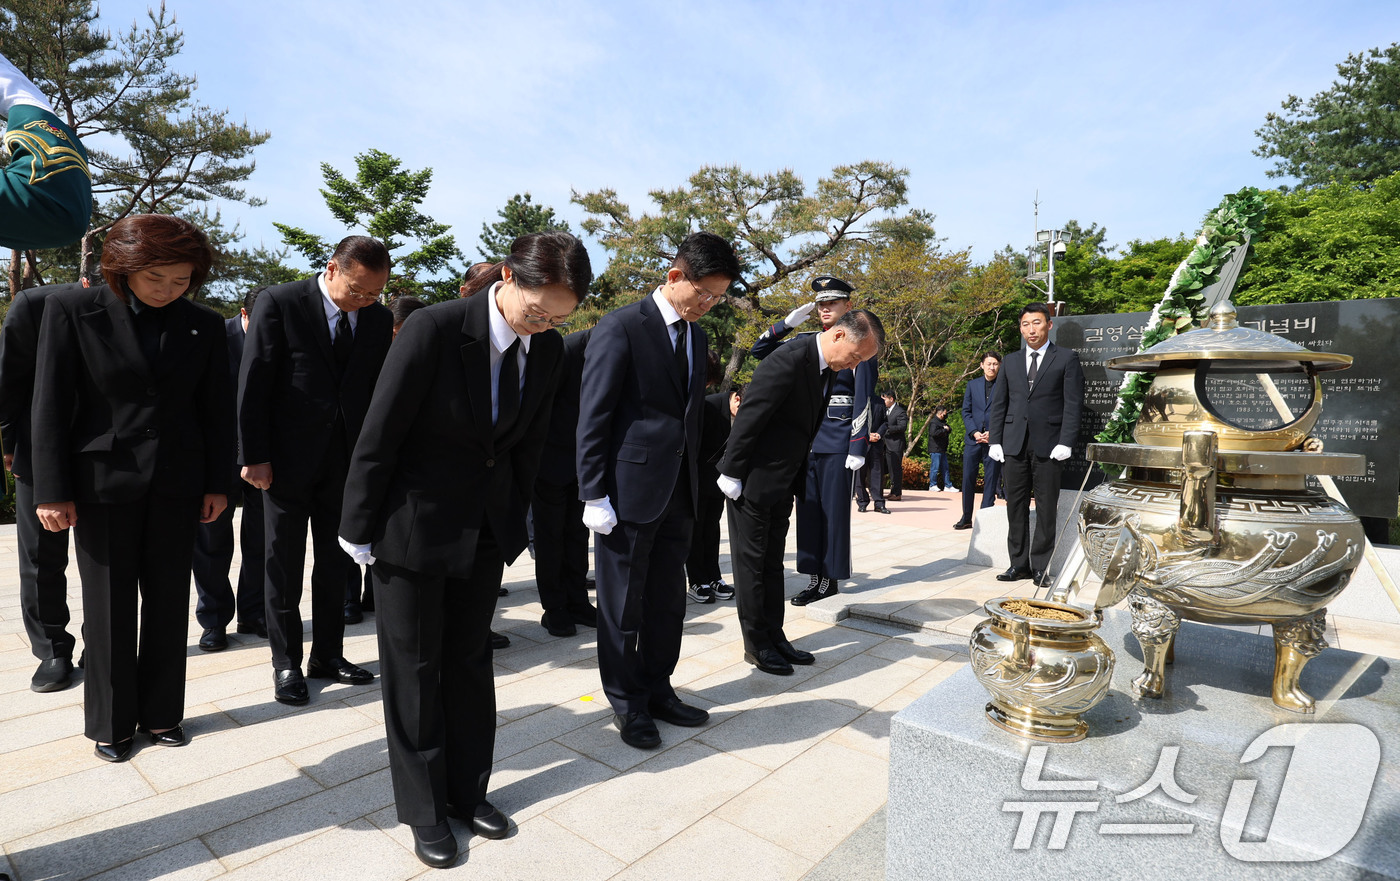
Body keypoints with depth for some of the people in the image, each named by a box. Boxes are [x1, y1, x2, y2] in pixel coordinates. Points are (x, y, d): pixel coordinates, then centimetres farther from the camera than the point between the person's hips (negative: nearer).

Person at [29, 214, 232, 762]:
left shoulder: (204, 325, 2)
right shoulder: (72, 311, -4)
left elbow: (216, 409, 5)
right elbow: (51, 405, -4)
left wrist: (217, 484, 3)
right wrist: (53, 490, -6)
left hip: (177, 484, 2)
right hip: (103, 481, -2)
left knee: (169, 601, 10)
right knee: (108, 605, 9)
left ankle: (161, 713, 26)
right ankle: (111, 722, 25)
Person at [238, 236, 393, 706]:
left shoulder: (380, 318, 2)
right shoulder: (279, 303, -9)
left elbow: (379, 388, 4)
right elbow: (254, 382, -9)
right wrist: (254, 455, -11)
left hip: (348, 459, 4)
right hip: (289, 457, -3)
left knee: (335, 564, 12)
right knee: (285, 565, 8)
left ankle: (328, 654, 27)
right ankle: (286, 664, 23)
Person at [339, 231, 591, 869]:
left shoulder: (549, 348, -5)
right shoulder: (435, 329, -21)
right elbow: (378, 433, -16)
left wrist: (513, 522, 8)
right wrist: (360, 530, -10)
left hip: (487, 530, 5)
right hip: (413, 525, -4)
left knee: (470, 662, 17)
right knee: (414, 670, 10)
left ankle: (467, 791, 35)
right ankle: (424, 809, 29)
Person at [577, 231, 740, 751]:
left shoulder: (697, 336, 13)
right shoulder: (621, 328, -10)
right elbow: (593, 416, -12)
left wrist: (695, 483, 12)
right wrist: (594, 494, -14)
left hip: (678, 492, 7)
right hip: (629, 489, -7)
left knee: (667, 601, 16)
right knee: (623, 604, 8)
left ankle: (656, 689, 33)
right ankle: (626, 702, 26)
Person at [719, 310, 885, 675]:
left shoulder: (828, 367, 5)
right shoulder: (788, 360, -24)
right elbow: (748, 419, -23)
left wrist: (795, 480, 14)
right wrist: (732, 475, -19)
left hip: (782, 484, 9)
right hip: (753, 481, -9)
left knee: (772, 563, 16)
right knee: (752, 563, 5)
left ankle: (774, 637, 27)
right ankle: (756, 645, 17)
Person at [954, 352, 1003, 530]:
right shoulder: (972, 385, 11)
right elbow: (966, 411, 9)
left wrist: (992, 433, -11)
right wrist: (974, 432, -5)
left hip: (993, 440, -3)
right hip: (972, 439, 3)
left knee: (991, 480, 1)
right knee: (968, 479, 4)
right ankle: (966, 518, 15)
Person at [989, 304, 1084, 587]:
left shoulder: (1067, 358, 3)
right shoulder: (1011, 362, 15)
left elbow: (1073, 403, -3)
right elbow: (998, 403, 13)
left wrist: (1065, 442, -11)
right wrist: (995, 440, 4)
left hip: (1048, 445, -3)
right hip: (1014, 444, 4)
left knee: (1046, 509, 2)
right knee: (1016, 506, 6)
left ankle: (1041, 566, 10)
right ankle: (1019, 563, 15)